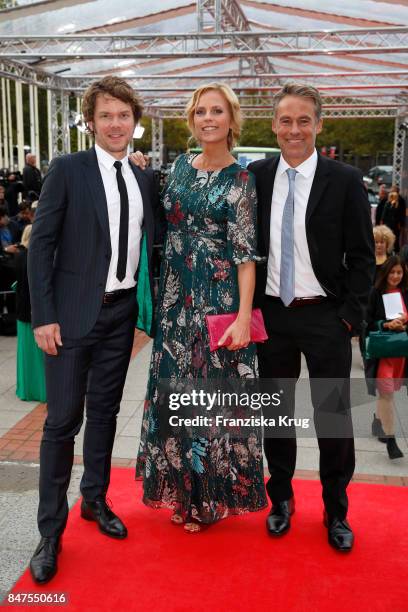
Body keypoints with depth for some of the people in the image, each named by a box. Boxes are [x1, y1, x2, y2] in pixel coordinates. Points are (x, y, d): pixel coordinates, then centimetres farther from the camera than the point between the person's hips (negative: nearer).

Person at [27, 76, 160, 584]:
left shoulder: (144, 180, 8)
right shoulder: (67, 169, -5)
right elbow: (40, 244, -8)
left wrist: (147, 304, 5)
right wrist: (44, 316, -13)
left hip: (122, 312, 4)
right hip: (74, 313, -4)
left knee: (105, 412, 15)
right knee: (63, 420, 0)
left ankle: (95, 500, 34)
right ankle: (51, 530, 15)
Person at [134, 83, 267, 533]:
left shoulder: (240, 180, -6)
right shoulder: (180, 166, 10)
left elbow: (245, 253, -12)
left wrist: (243, 316, -18)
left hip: (219, 298, -5)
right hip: (176, 296, 6)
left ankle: (213, 493, 22)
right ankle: (183, 486, 30)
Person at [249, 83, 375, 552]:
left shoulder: (344, 181, -5)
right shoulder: (255, 177, 2)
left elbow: (362, 257, -3)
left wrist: (350, 316, -9)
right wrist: (249, 308, 1)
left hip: (325, 316, -2)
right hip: (271, 314, 3)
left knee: (333, 416, 6)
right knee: (275, 410, 14)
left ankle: (336, 512, 27)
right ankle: (281, 499, 34)